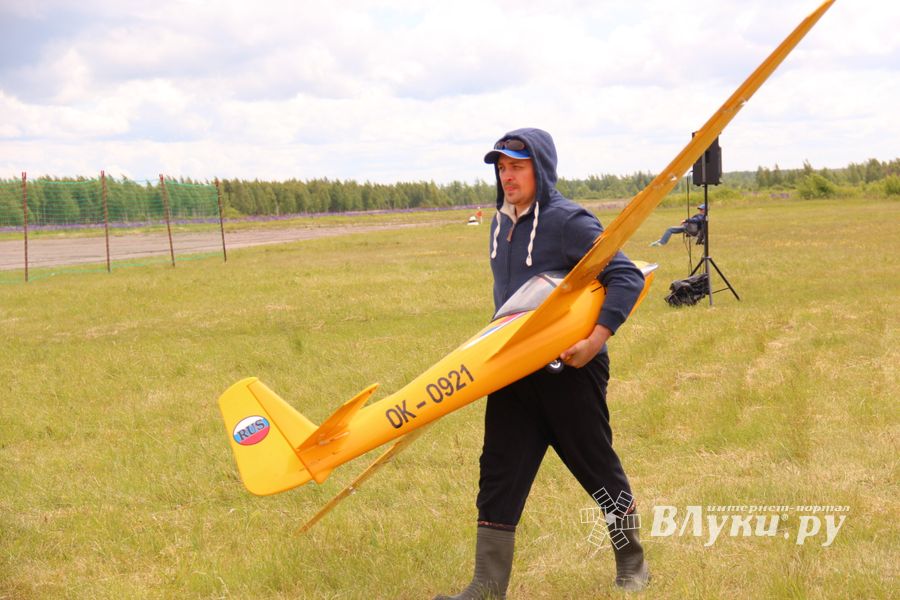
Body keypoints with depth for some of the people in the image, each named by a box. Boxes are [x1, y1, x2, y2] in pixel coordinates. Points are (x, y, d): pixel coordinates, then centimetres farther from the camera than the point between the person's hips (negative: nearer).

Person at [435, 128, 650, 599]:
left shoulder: (569, 222, -13)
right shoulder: (501, 223, 9)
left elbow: (627, 278, -18)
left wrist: (595, 341, -25)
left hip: (570, 370, -6)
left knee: (598, 468, 8)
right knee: (499, 471, 2)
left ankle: (632, 561, 29)